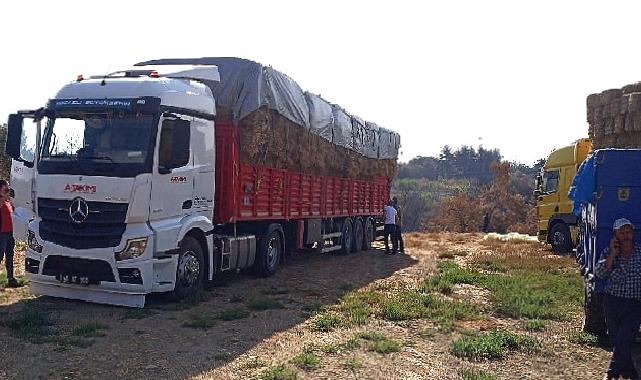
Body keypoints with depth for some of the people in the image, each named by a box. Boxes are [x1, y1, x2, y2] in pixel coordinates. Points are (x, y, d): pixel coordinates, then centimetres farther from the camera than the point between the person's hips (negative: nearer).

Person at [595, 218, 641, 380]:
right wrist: (613, 254, -17)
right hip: (612, 301, 2)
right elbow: (599, 273, -14)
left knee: (623, 341, -9)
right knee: (616, 341, 11)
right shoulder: (608, 252, 0)